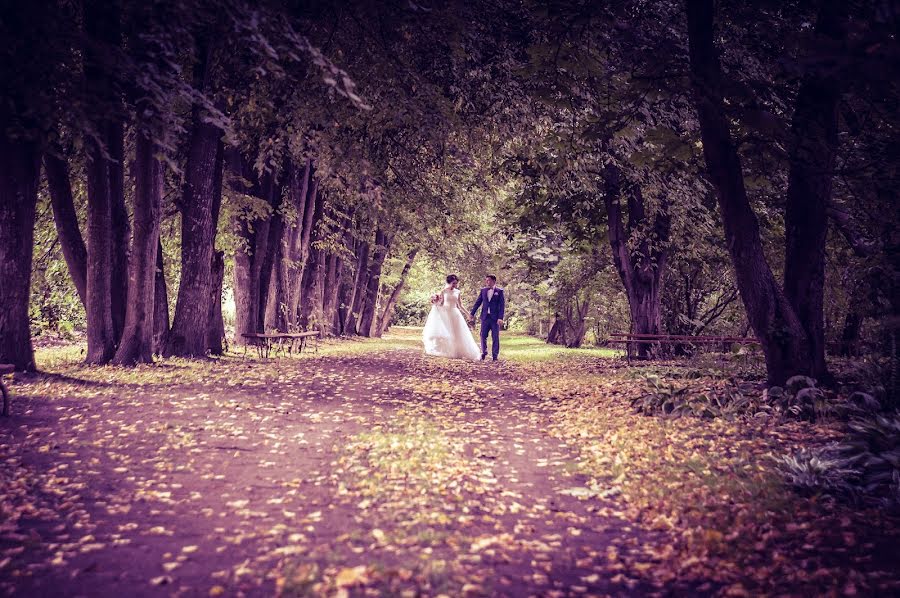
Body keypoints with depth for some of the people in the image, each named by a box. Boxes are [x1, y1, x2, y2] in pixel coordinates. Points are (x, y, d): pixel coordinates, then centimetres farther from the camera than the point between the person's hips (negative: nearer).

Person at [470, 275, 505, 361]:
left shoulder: (499, 291, -2)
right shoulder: (483, 290, 8)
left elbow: (502, 305, -6)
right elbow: (478, 302, 11)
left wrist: (500, 318, -15)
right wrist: (472, 313, 6)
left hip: (495, 318, -3)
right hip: (485, 317, 3)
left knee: (495, 337, 2)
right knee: (483, 335, 4)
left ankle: (495, 355, 10)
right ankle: (484, 353, 20)